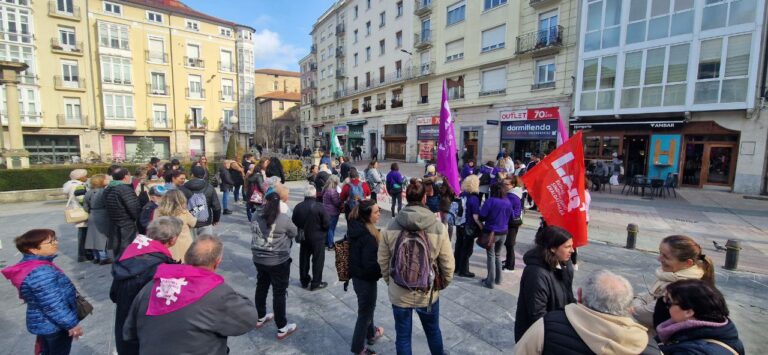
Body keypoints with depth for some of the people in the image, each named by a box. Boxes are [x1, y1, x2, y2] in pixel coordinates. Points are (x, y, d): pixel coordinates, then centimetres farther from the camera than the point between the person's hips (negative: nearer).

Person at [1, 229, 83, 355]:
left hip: (44, 323, 10)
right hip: (55, 325, -10)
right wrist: (71, 324, -20)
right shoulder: (41, 272, -32)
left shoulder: (30, 265, 1)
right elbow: (53, 305, -29)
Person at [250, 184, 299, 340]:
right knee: (279, 293, 5)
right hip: (278, 262, -6)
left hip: (259, 259, 6)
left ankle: (261, 318, 42)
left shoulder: (257, 217, -5)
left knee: (261, 287, 23)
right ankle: (282, 328, 17)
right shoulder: (284, 218, -21)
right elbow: (294, 233, -5)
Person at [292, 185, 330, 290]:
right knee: (318, 260, 8)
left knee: (304, 259, 18)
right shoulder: (319, 207, -20)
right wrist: (324, 230, 4)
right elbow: (327, 224, -18)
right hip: (318, 238, -4)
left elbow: (294, 222, 1)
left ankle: (304, 281, 31)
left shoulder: (298, 207, -8)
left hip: (303, 237, 5)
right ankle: (316, 283, 16)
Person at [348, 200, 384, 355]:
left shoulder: (355, 228, -2)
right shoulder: (368, 236, -30)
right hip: (365, 278, -9)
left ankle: (371, 333, 50)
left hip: (357, 275, 9)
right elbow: (370, 264, -27)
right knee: (365, 312, 11)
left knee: (368, 307, 28)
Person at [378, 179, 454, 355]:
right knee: (433, 331, 27)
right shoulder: (438, 227, -17)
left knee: (402, 336, 20)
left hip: (399, 293, 0)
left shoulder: (391, 227, -14)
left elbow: (382, 260, -4)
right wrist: (445, 282, 11)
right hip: (428, 293, 0)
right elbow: (447, 263, -9)